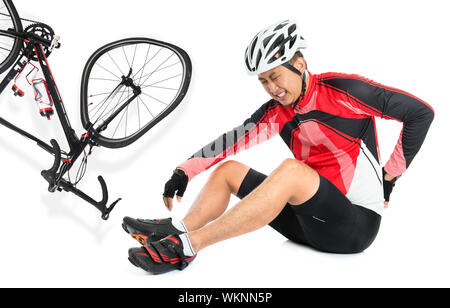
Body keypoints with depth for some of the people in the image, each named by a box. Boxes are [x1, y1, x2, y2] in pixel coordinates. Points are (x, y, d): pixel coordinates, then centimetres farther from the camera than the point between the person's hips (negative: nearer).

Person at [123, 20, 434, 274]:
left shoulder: (343, 90, -10)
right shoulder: (277, 112, 7)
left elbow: (421, 113, -7)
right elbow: (233, 140, -1)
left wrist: (390, 175, -6)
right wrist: (186, 170, -12)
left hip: (356, 222, -6)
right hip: (311, 219, 7)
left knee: (292, 169, -34)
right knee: (228, 169, 5)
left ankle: (187, 245, -35)